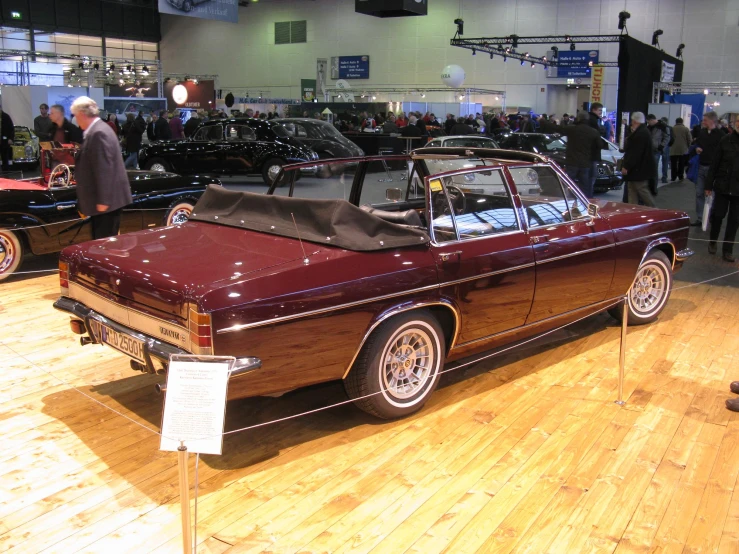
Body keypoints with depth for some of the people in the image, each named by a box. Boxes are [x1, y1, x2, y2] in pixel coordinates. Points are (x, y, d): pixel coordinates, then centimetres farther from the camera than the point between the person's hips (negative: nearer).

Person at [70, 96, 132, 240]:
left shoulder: (98, 133, -19)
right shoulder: (97, 130, 13)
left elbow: (104, 169, -23)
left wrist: (103, 201, -22)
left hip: (106, 200, -10)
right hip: (105, 198, 10)